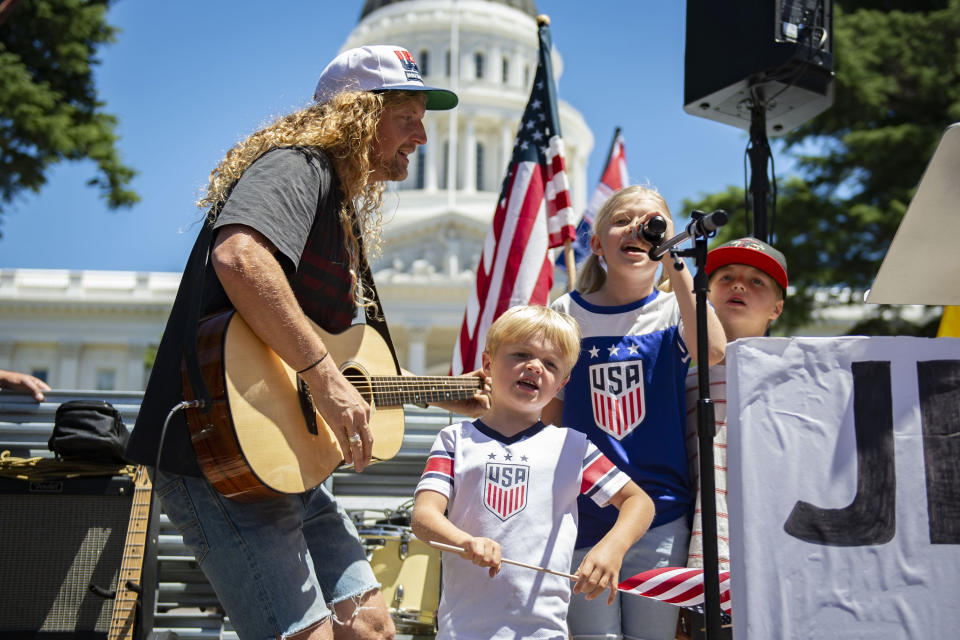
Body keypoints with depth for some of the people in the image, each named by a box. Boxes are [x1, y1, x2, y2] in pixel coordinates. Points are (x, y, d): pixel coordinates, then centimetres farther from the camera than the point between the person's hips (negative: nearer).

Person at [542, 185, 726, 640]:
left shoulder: (672, 310, 1)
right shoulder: (567, 313, 4)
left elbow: (713, 350, -23)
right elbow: (550, 409, 10)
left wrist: (674, 262, -21)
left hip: (661, 513, -1)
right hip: (585, 513, 1)